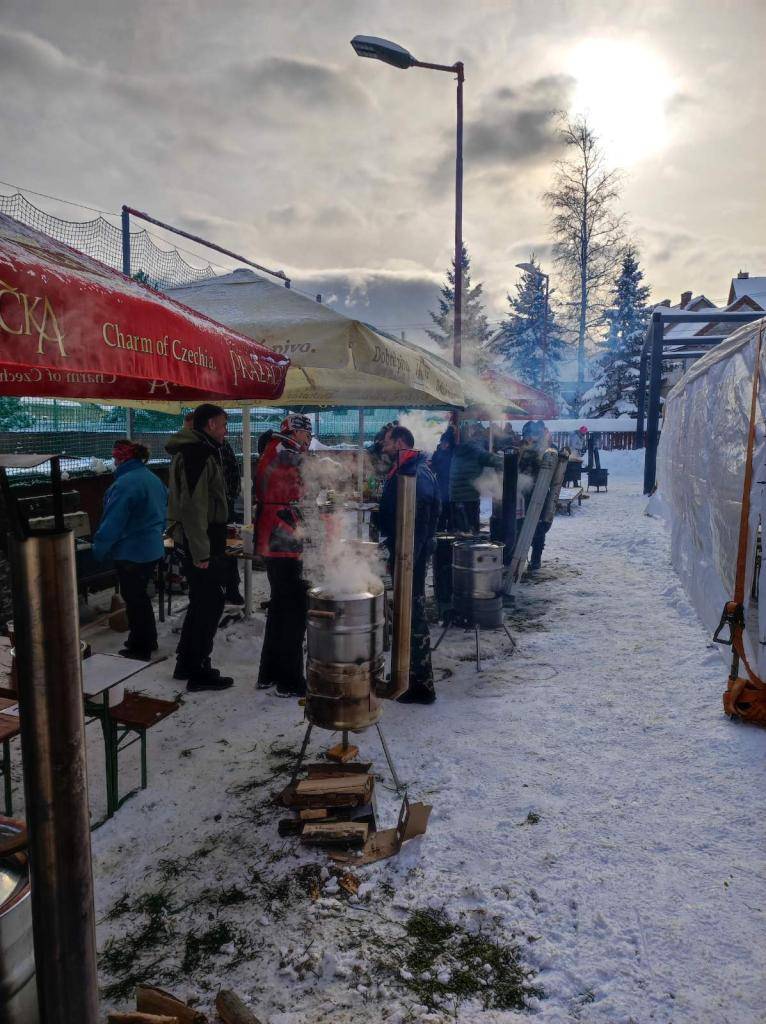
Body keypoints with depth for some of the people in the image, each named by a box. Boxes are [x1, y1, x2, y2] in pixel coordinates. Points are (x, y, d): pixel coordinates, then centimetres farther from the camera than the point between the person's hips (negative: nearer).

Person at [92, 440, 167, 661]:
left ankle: (140, 647, 15)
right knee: (140, 595, 21)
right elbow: (162, 514, 16)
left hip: (131, 552, -9)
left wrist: (100, 549, -11)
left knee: (133, 598, 5)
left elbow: (113, 522, -21)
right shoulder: (153, 479, 7)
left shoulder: (126, 483, -21)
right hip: (153, 549, 9)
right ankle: (147, 640, 32)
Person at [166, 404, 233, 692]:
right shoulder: (198, 454, -17)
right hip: (203, 542, -11)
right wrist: (201, 552, -25)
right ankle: (198, 672, 5)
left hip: (197, 541, 11)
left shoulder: (194, 451, 17)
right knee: (209, 605, -3)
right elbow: (193, 507, -24)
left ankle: (186, 663, 28)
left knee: (202, 603, 18)